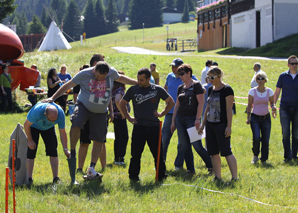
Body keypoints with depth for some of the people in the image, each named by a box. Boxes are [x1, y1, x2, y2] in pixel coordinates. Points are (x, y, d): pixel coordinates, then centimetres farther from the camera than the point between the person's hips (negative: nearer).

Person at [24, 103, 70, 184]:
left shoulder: (60, 114, -33)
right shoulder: (37, 111, -43)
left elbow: (62, 133, -19)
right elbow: (26, 125, -24)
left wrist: (65, 149, -19)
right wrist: (30, 140, -16)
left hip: (48, 128, 3)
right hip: (34, 127, -3)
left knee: (53, 150, -9)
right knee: (31, 150, -13)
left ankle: (56, 178, -4)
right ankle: (29, 178, -8)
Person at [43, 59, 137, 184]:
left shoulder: (112, 73, -5)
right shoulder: (84, 74, -14)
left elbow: (121, 78, 17)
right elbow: (67, 86, -6)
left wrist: (138, 83, 21)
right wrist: (53, 98, -9)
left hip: (100, 112, 3)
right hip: (83, 106, -3)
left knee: (99, 140, 1)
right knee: (76, 124, -33)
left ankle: (91, 169, 11)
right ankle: (72, 154, -18)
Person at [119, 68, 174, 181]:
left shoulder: (158, 90, 4)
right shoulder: (133, 90, 4)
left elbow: (171, 102, 16)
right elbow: (122, 103, 17)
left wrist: (161, 114, 6)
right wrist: (128, 117, 9)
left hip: (154, 126, 0)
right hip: (139, 126, 0)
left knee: (158, 153, 3)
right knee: (136, 154, -1)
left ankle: (161, 175, 14)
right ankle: (133, 175, 11)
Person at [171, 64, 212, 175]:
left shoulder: (196, 85, -5)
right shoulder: (180, 88, 14)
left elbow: (201, 102, -11)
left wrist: (197, 119, -18)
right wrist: (173, 121, 15)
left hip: (192, 119, -6)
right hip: (180, 119, 6)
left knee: (197, 145, -8)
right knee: (184, 146, 3)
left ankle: (211, 166, 6)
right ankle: (191, 169, 9)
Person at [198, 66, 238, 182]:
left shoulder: (227, 89, -10)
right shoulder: (211, 89, 13)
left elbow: (229, 109, -13)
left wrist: (229, 126, -18)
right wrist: (203, 124, 19)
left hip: (222, 125, -8)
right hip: (210, 124, 8)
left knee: (226, 152, -10)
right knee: (213, 153, 7)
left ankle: (235, 177, -6)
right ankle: (217, 177, 13)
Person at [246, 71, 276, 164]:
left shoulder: (269, 91, 2)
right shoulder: (252, 91, -2)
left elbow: (272, 103, 12)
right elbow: (249, 105, 4)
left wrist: (273, 107, -11)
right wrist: (248, 117, -2)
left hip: (266, 118, 2)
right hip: (255, 118, -2)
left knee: (265, 140, -2)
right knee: (256, 138, -17)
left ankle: (264, 159, 12)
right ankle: (255, 156, 7)